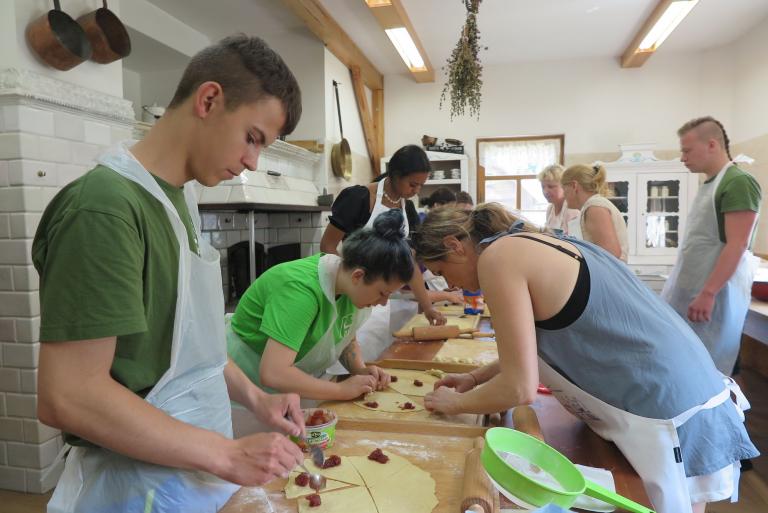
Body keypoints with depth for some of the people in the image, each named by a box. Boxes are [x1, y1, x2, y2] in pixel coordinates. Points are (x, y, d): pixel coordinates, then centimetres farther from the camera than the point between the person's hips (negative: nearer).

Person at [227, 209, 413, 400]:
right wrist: (343, 389, -28)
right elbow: (272, 374, -35)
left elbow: (346, 339, 8)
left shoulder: (351, 287, -9)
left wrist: (361, 370, -11)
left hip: (300, 385, 6)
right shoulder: (301, 289, -31)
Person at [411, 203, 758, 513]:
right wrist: (477, 378, 17)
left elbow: (520, 388, -18)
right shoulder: (527, 243, 9)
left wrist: (455, 403, -1)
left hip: (668, 417, -9)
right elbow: (530, 352, 19)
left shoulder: (497, 258, -18)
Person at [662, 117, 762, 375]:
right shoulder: (708, 185, 15)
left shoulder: (739, 183, -12)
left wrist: (708, 293, -22)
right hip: (689, 290, 8)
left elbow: (737, 246, -18)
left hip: (715, 293, -8)